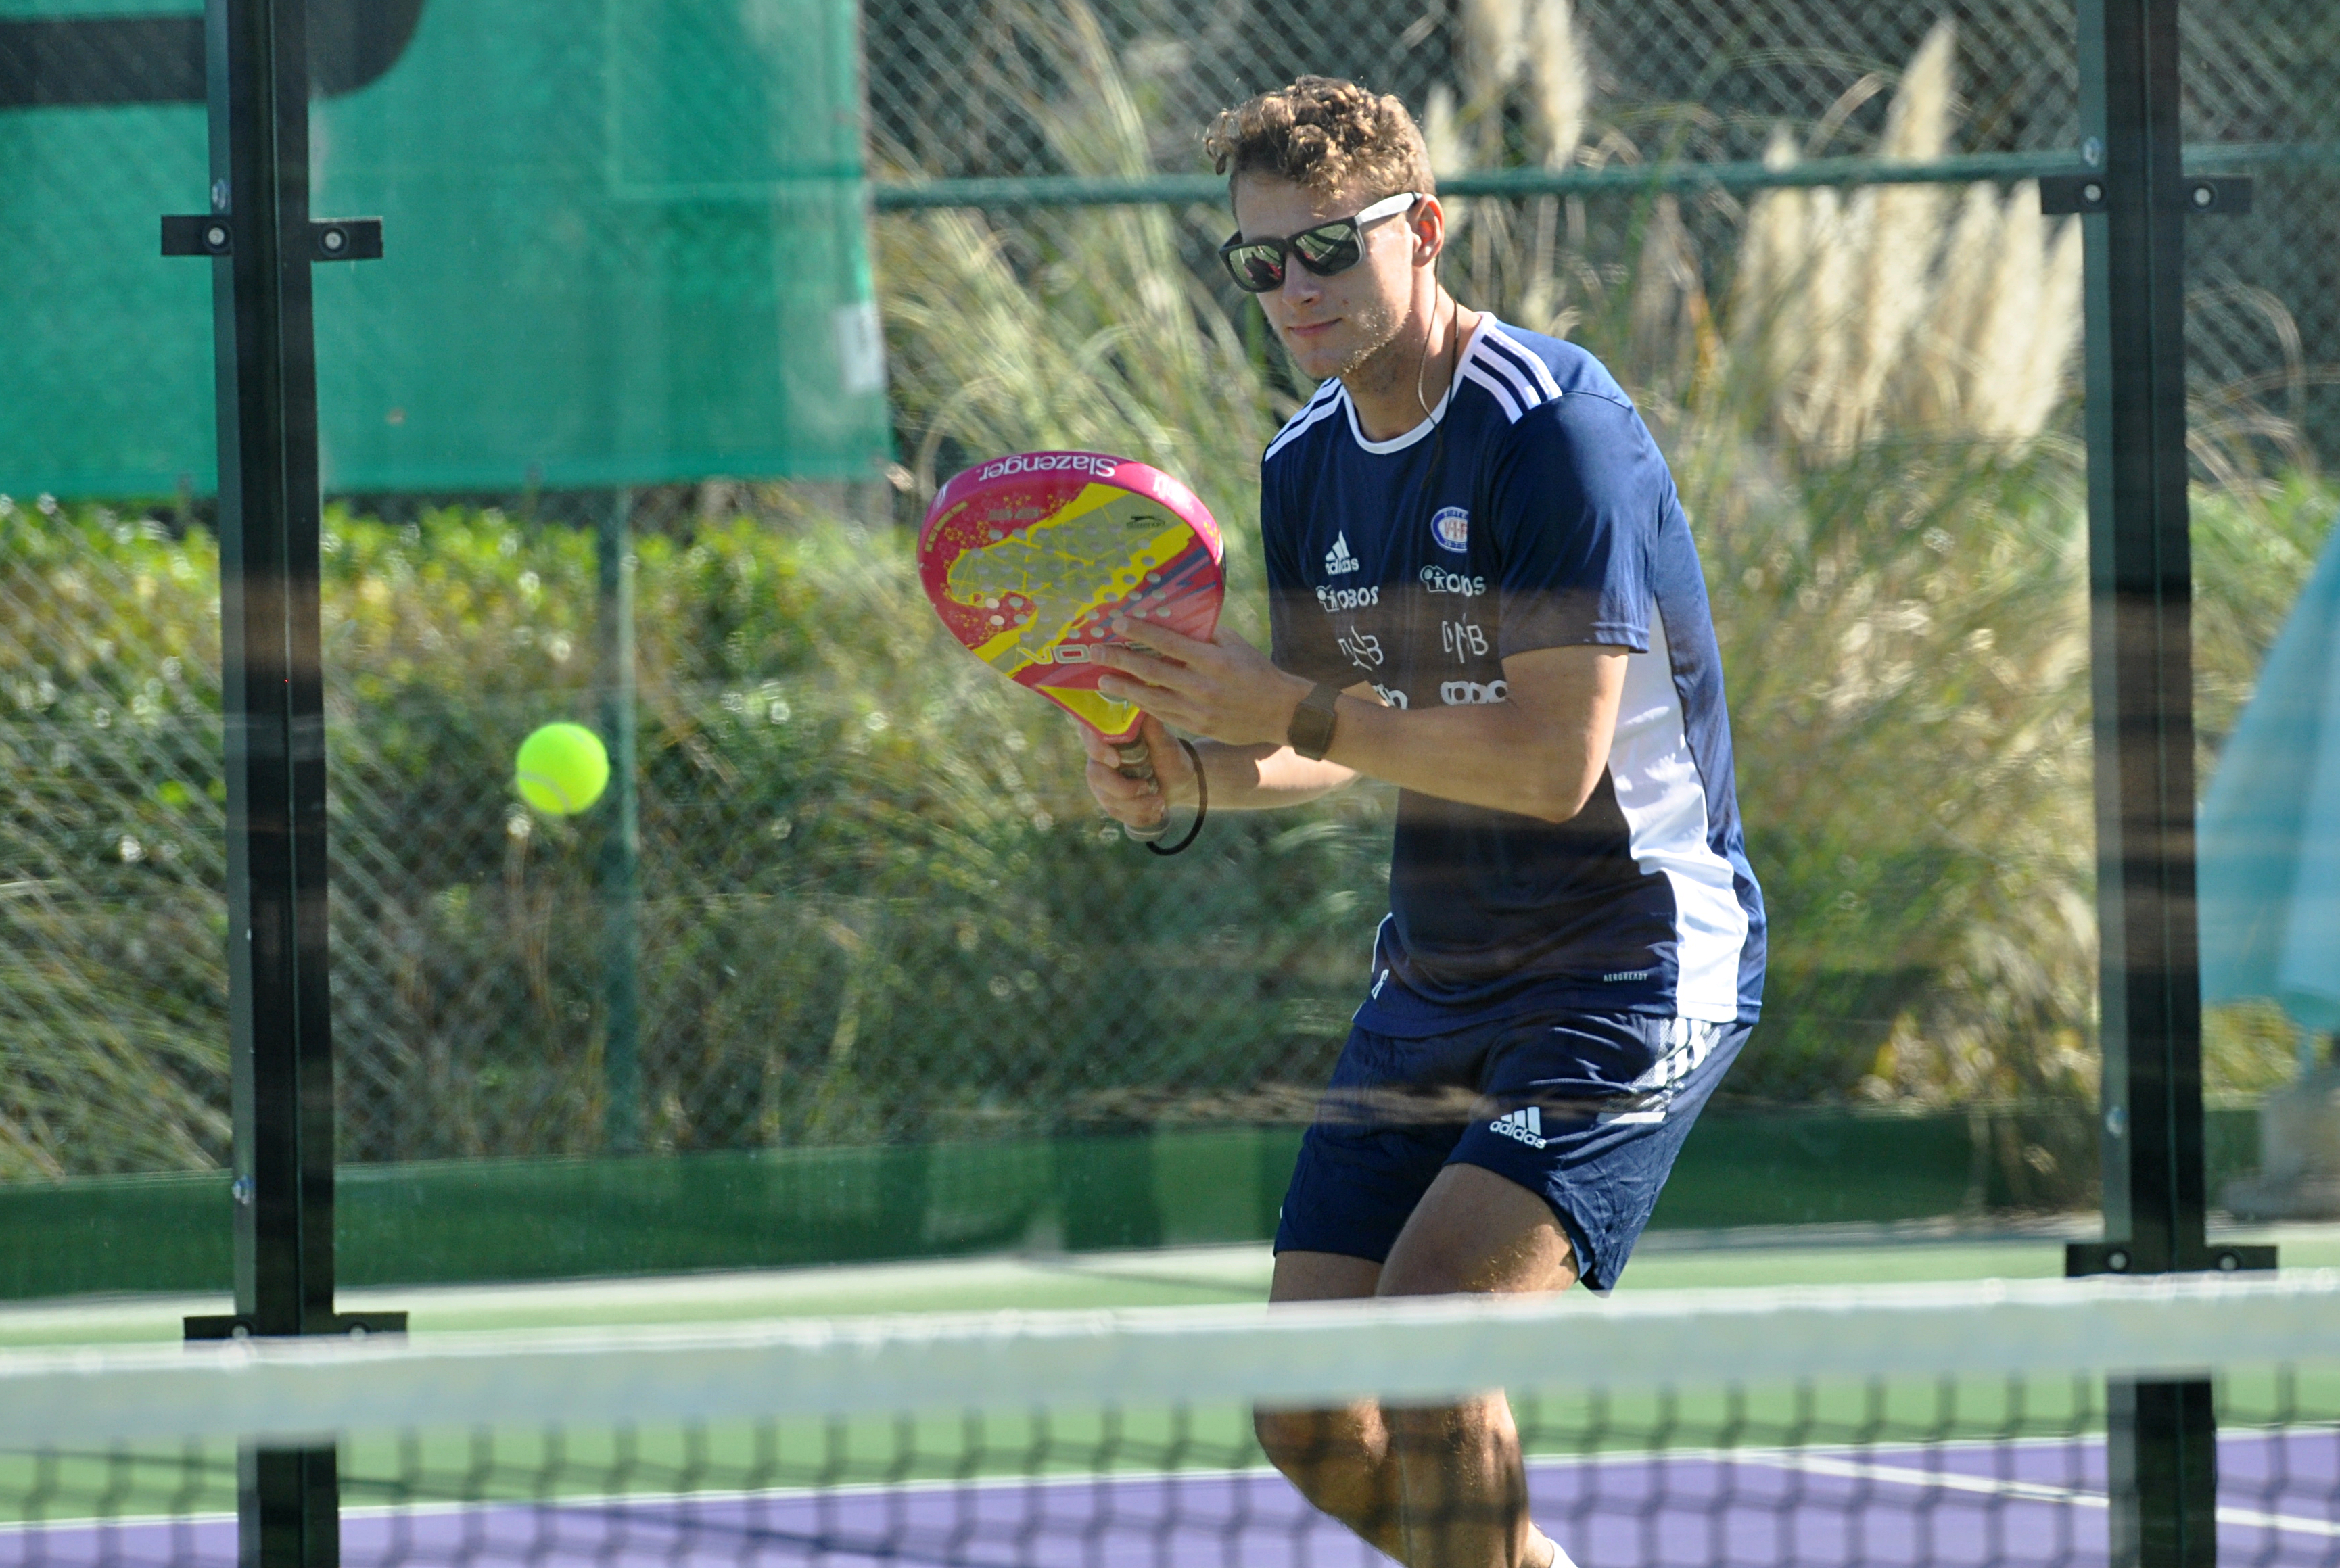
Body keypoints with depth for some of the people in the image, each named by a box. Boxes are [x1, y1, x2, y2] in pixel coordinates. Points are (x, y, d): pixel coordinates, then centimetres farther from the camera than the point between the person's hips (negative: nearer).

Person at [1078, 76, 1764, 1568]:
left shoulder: (1554, 427, -17)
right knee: (1315, 1423, 2)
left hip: (1629, 970, -8)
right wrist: (1187, 775, -5)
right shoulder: (1306, 470, 6)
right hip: (1433, 982, 8)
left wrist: (1292, 708, -25)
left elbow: (1554, 762, -23)